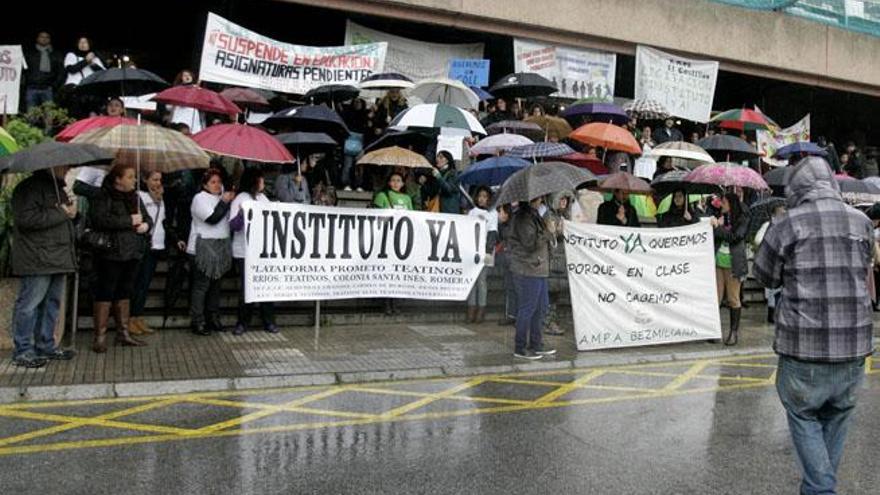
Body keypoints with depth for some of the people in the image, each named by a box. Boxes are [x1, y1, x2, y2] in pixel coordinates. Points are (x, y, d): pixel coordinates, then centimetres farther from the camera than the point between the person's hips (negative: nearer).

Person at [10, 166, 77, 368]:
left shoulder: (57, 187, 21)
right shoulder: (29, 187, -9)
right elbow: (26, 218, -22)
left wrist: (71, 211, 11)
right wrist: (61, 213, -16)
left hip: (57, 259, 9)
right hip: (37, 260, -9)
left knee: (51, 303, 12)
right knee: (30, 304, -4)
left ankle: (46, 346, 21)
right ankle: (22, 351, 4)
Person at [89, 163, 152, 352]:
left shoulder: (134, 197, 15)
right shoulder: (102, 197, -9)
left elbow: (147, 217, 22)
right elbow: (100, 220, -24)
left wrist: (146, 224, -3)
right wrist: (130, 220, -20)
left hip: (132, 253, 7)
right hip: (110, 253, -7)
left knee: (125, 293, 13)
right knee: (105, 293, -2)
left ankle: (123, 333, 21)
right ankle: (100, 337, 3)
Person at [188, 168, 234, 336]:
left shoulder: (221, 198, 16)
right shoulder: (200, 198, -5)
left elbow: (228, 219, 16)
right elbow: (212, 218, -16)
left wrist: (230, 200, 3)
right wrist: (225, 202, -9)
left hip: (220, 247, 7)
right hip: (203, 248, -7)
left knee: (215, 285, 10)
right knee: (201, 286, -6)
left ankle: (213, 319, 17)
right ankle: (198, 322, -2)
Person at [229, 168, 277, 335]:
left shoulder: (263, 198, 14)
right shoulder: (240, 199, -1)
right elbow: (232, 225, -9)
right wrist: (242, 215, -26)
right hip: (245, 252, -4)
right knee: (246, 288, 0)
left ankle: (268, 321, 12)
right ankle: (243, 322, 11)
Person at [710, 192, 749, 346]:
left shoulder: (742, 220, -3)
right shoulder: (720, 217, 9)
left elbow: (734, 237, -16)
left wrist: (718, 227, -13)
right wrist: (715, 225, -10)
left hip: (733, 264, -4)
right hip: (718, 262, 4)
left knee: (733, 299, 4)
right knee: (715, 297, 3)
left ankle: (734, 331, 13)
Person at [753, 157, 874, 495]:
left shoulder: (788, 225, -8)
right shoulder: (862, 223, 4)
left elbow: (765, 277, 2)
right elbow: (862, 273, 16)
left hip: (804, 350, -4)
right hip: (854, 350, 4)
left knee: (804, 418, 14)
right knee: (836, 420, 20)